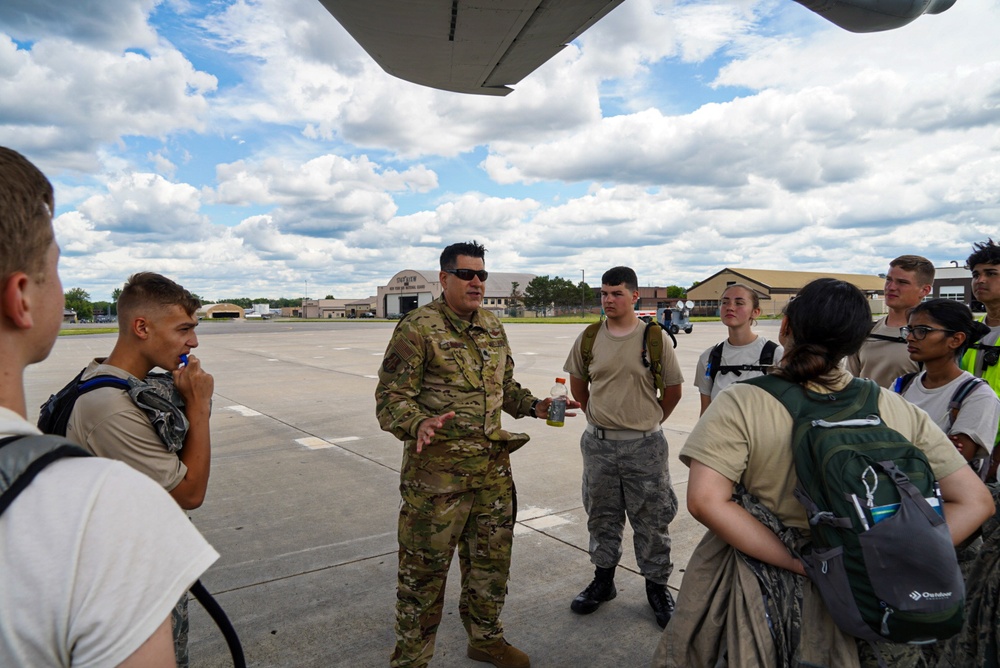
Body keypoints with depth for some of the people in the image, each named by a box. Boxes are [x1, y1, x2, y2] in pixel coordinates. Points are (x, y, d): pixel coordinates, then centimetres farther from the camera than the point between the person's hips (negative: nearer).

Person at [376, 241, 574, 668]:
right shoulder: (418, 328, -12)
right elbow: (391, 398, -14)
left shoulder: (493, 328, 10)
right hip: (437, 470, -6)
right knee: (424, 569, 5)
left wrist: (534, 406, 4)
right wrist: (419, 425, -33)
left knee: (491, 560, 20)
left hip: (493, 467, 7)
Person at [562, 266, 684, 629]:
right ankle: (603, 580, 33)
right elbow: (578, 383, 15)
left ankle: (657, 586, 26)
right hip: (598, 443, 3)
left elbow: (673, 390, 3)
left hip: (644, 445, -3)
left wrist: (647, 422, 9)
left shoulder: (656, 338, -7)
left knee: (651, 519, 8)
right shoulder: (589, 338, 1)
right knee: (602, 515, 16)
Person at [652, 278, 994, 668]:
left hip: (751, 587, -3)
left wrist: (802, 563, -18)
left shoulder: (741, 404, -19)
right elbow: (974, 501, -4)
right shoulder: (899, 411, -7)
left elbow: (705, 501, -27)